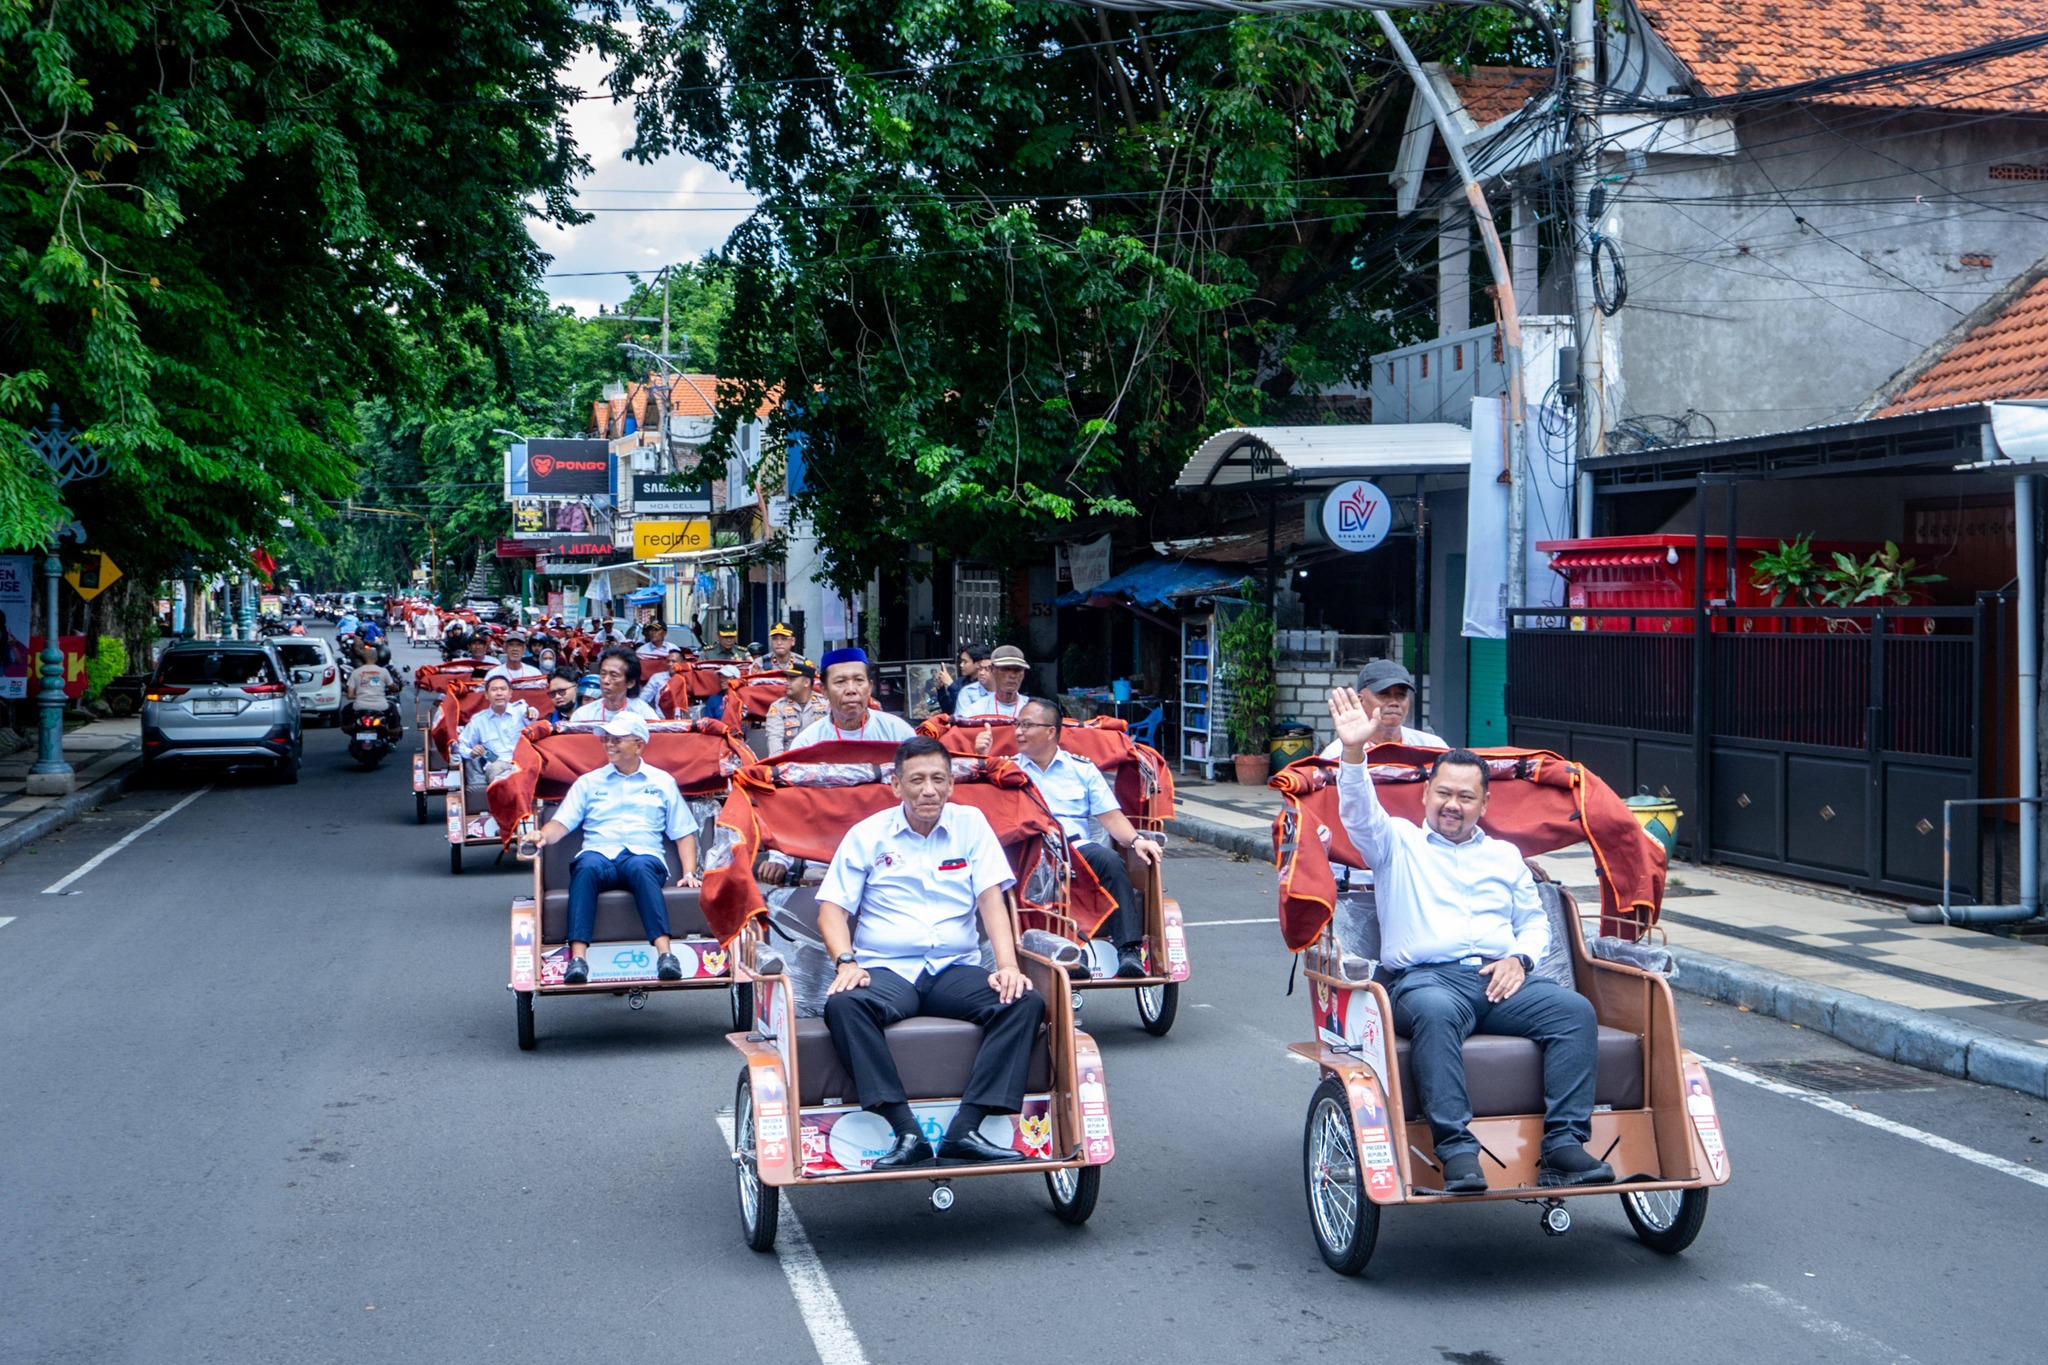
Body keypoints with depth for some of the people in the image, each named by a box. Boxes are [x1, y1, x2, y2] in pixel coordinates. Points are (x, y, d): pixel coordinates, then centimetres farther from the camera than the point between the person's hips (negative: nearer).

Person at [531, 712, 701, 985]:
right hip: (599, 853, 1)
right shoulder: (588, 782, 24)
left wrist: (689, 873, 3)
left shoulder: (662, 781, 22)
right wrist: (543, 836, -11)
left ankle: (665, 954, -51)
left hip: (643, 855, -1)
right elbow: (562, 823, 12)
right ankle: (577, 958, -47)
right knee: (586, 867, -37)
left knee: (640, 867, -39)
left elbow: (683, 832, 18)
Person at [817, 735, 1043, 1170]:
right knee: (843, 1005, -34)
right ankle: (906, 1132, -37)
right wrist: (846, 962, -15)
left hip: (956, 970, 2)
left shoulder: (970, 824, 10)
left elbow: (991, 899, 3)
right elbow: (832, 909, 4)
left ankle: (965, 1130, -31)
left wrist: (1007, 966, -12)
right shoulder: (867, 835, 7)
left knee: (1026, 1003, -25)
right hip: (887, 970, -2)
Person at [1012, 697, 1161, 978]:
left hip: (1079, 848, 1)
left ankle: (1129, 949, -32)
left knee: (1110, 859, -31)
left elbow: (1110, 816, 11)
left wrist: (1135, 839, -8)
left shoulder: (1081, 768, 19)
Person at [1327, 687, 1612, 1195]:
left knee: (1575, 1010, -25)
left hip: (1501, 980, 4)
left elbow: (1535, 922, 26)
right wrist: (1353, 753, -19)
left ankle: (1563, 1144, -31)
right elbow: (1358, 813, -1)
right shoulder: (1399, 843, 17)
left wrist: (1519, 958, 4)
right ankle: (1457, 1149, -45)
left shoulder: (1505, 855, 28)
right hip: (1425, 978, -4)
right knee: (1435, 1012, -40)